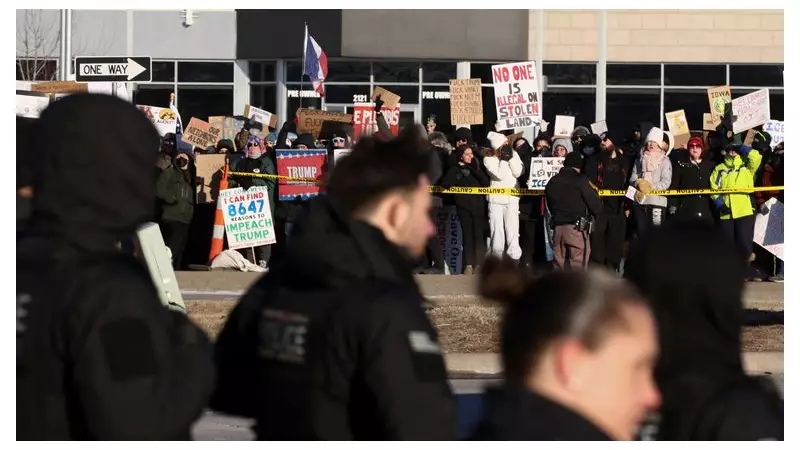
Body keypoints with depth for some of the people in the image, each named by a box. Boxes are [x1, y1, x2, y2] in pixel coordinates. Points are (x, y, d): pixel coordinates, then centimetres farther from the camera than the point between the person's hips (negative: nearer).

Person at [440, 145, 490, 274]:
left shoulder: (476, 168, 9)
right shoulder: (455, 170, 4)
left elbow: (486, 182, -4)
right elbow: (445, 183, -7)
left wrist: (475, 169, -8)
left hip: (478, 206, 1)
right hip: (463, 207, -1)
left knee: (478, 235, -4)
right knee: (467, 235, 0)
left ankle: (479, 264, 0)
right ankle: (468, 265, 2)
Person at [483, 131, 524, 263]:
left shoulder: (513, 155, 4)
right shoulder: (489, 159, -5)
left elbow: (518, 172, -7)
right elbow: (499, 175, -17)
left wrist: (511, 157, -13)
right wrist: (503, 158, -15)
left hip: (512, 198, 1)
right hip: (495, 199, -1)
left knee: (512, 230, -6)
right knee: (497, 231, 3)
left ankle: (514, 258, -6)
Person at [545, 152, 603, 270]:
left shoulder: (552, 182, 10)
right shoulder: (580, 180, -7)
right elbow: (597, 207, -8)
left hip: (558, 228, 5)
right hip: (577, 228, -5)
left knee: (560, 267, 11)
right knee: (577, 268, -4)